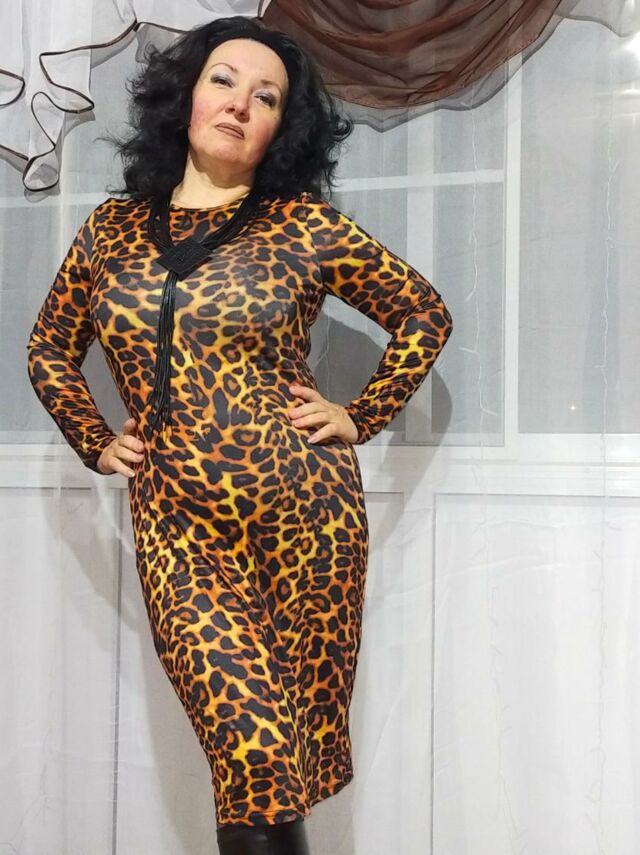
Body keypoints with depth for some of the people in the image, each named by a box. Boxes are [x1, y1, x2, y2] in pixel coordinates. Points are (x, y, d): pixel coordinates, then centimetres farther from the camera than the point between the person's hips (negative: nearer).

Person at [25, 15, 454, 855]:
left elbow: (425, 316, 10)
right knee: (255, 755, -7)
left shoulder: (304, 227, 1)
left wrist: (360, 418, 3)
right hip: (177, 527, 1)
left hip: (306, 510, -1)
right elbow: (49, 352, 21)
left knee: (298, 749, 9)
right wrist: (97, 445, 10)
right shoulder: (112, 228, 9)